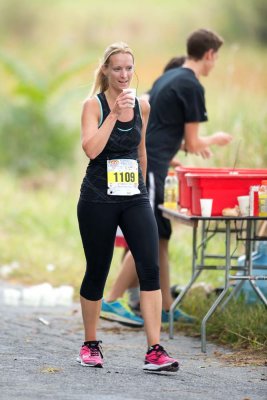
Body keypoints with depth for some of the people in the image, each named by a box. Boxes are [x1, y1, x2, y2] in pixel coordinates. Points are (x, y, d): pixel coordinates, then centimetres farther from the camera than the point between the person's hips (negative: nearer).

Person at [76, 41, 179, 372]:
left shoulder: (142, 106, 7)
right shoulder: (94, 104, -6)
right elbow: (91, 149, -21)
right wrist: (115, 113, -24)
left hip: (134, 198, 3)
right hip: (98, 199, -3)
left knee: (150, 268, -12)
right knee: (97, 273, 6)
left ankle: (154, 351, -14)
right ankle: (90, 345, 25)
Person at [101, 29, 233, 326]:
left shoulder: (167, 79, 18)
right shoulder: (191, 86, -10)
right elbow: (192, 144, -7)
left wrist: (195, 144, 27)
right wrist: (214, 140, 13)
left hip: (139, 163, 10)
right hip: (150, 167, -10)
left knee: (161, 237, 11)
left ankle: (165, 307, 13)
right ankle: (112, 301, -7)